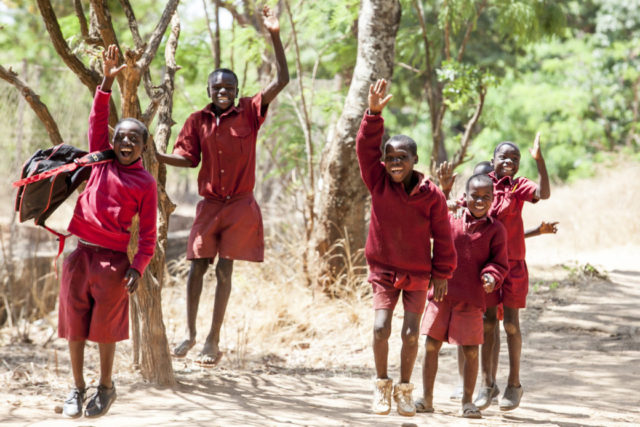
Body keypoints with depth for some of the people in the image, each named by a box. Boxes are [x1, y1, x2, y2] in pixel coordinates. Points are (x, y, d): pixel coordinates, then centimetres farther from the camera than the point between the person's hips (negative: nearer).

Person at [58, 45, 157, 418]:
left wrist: (137, 268, -11)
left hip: (113, 260, -3)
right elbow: (98, 120, 3)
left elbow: (148, 233, 0)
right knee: (75, 324, 5)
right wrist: (108, 82, -7)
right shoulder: (102, 162, 9)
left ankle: (106, 388, 20)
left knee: (105, 328, 3)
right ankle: (78, 388, 17)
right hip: (80, 254, 3)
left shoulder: (146, 183, 1)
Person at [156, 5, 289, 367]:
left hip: (240, 205, -2)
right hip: (209, 205, 2)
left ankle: (214, 341, 6)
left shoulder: (249, 113, -2)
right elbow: (188, 159, 5)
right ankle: (190, 333, 13)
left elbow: (282, 81, -8)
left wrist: (275, 37, -15)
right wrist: (154, 155, -11)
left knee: (224, 270, 0)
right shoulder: (198, 121, 3)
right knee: (197, 267, 0)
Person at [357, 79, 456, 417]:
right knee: (380, 327, -12)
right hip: (384, 269, 0)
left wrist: (442, 273, 1)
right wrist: (373, 113, -30)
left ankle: (404, 388, 19)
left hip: (418, 274, 0)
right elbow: (365, 148, -19)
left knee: (411, 333, -3)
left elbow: (442, 236, -2)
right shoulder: (378, 184, -8)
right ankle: (381, 384, 10)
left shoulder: (431, 195, -11)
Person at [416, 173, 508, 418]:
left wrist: (492, 277, -20)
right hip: (441, 294, 2)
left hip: (471, 300, -1)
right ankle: (427, 398, 17)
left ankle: (467, 401, 17)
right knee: (431, 345, 5)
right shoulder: (449, 220, 5)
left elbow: (500, 263, 2)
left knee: (471, 351, 2)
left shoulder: (495, 230, 1)